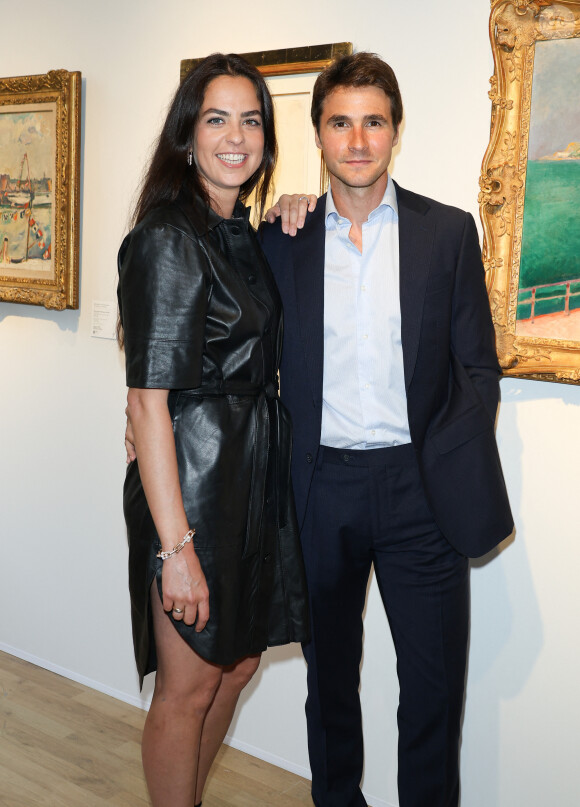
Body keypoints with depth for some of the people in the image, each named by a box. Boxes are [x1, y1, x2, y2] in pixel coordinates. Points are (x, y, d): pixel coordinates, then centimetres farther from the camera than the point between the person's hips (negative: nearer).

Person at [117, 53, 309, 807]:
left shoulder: (246, 236, 10)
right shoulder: (167, 239, -16)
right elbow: (147, 402, -20)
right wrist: (176, 544, -22)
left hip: (255, 477, 9)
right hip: (193, 482, -9)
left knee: (238, 664, 22)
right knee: (187, 688, 7)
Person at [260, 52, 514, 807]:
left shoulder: (449, 231, 1)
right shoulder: (284, 237, 4)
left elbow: (478, 367, 1)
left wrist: (458, 471, -8)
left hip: (419, 487, -1)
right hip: (322, 486, 2)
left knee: (434, 677, 8)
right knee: (329, 673, 17)